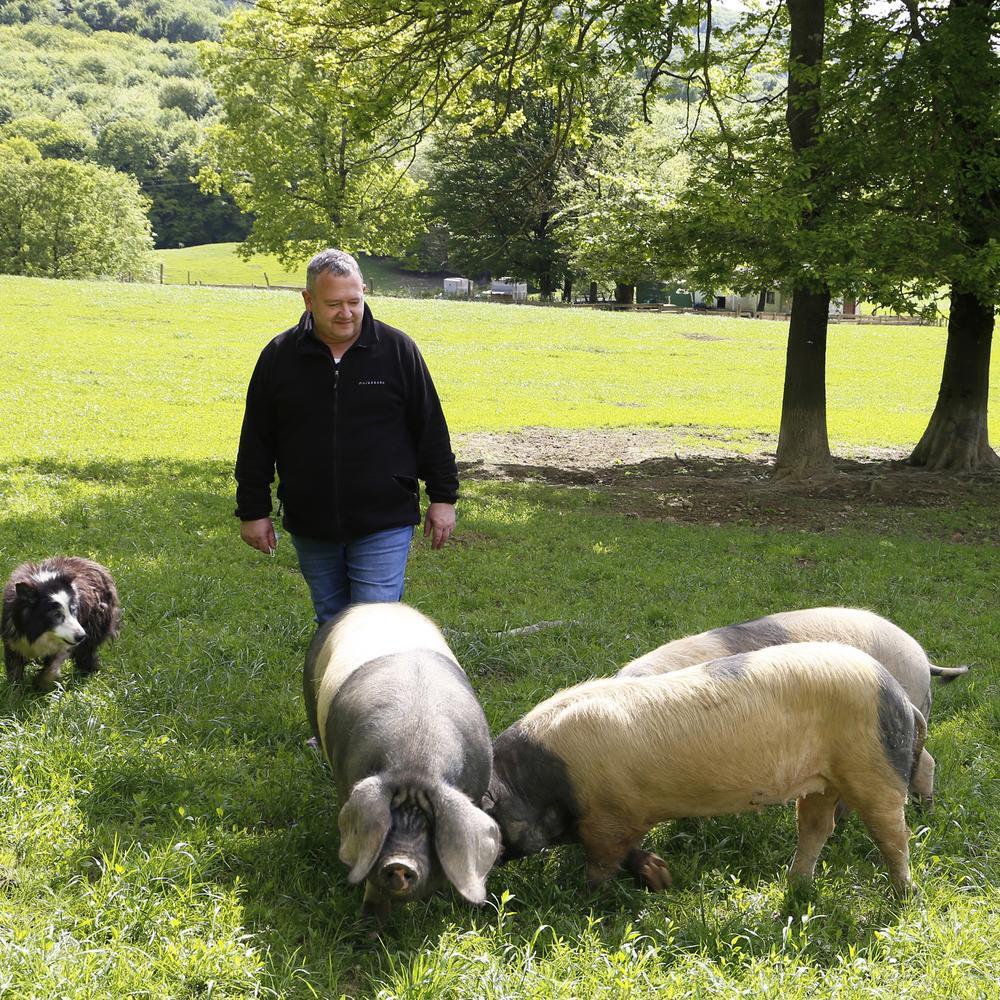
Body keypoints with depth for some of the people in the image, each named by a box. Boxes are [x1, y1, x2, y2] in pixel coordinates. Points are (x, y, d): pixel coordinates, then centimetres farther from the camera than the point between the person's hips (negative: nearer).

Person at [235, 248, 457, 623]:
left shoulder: (397, 349, -3)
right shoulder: (279, 356, 1)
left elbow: (430, 428, 3)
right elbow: (256, 443, 7)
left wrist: (443, 497, 4)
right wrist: (253, 511, 7)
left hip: (383, 525, -3)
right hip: (310, 528, 3)